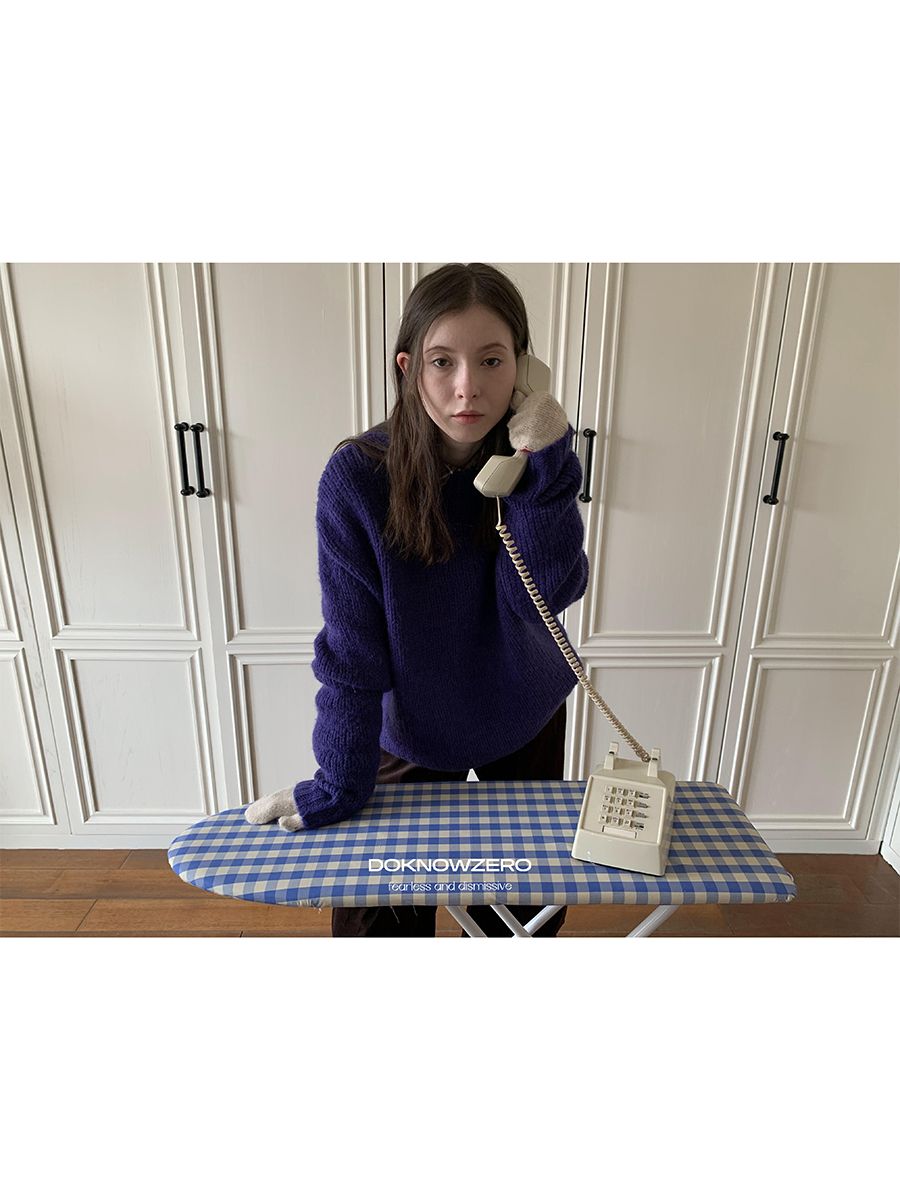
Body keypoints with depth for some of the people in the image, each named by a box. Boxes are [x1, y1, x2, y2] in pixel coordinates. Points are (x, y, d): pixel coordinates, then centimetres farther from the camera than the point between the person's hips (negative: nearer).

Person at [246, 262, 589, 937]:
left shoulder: (534, 459, -16)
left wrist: (546, 468, -36)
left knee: (524, 907, 25)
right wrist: (338, 785, -18)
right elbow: (352, 648, -21)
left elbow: (546, 595, -25)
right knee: (385, 917, 19)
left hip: (526, 725, 3)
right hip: (412, 732, -2)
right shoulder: (357, 477, -25)